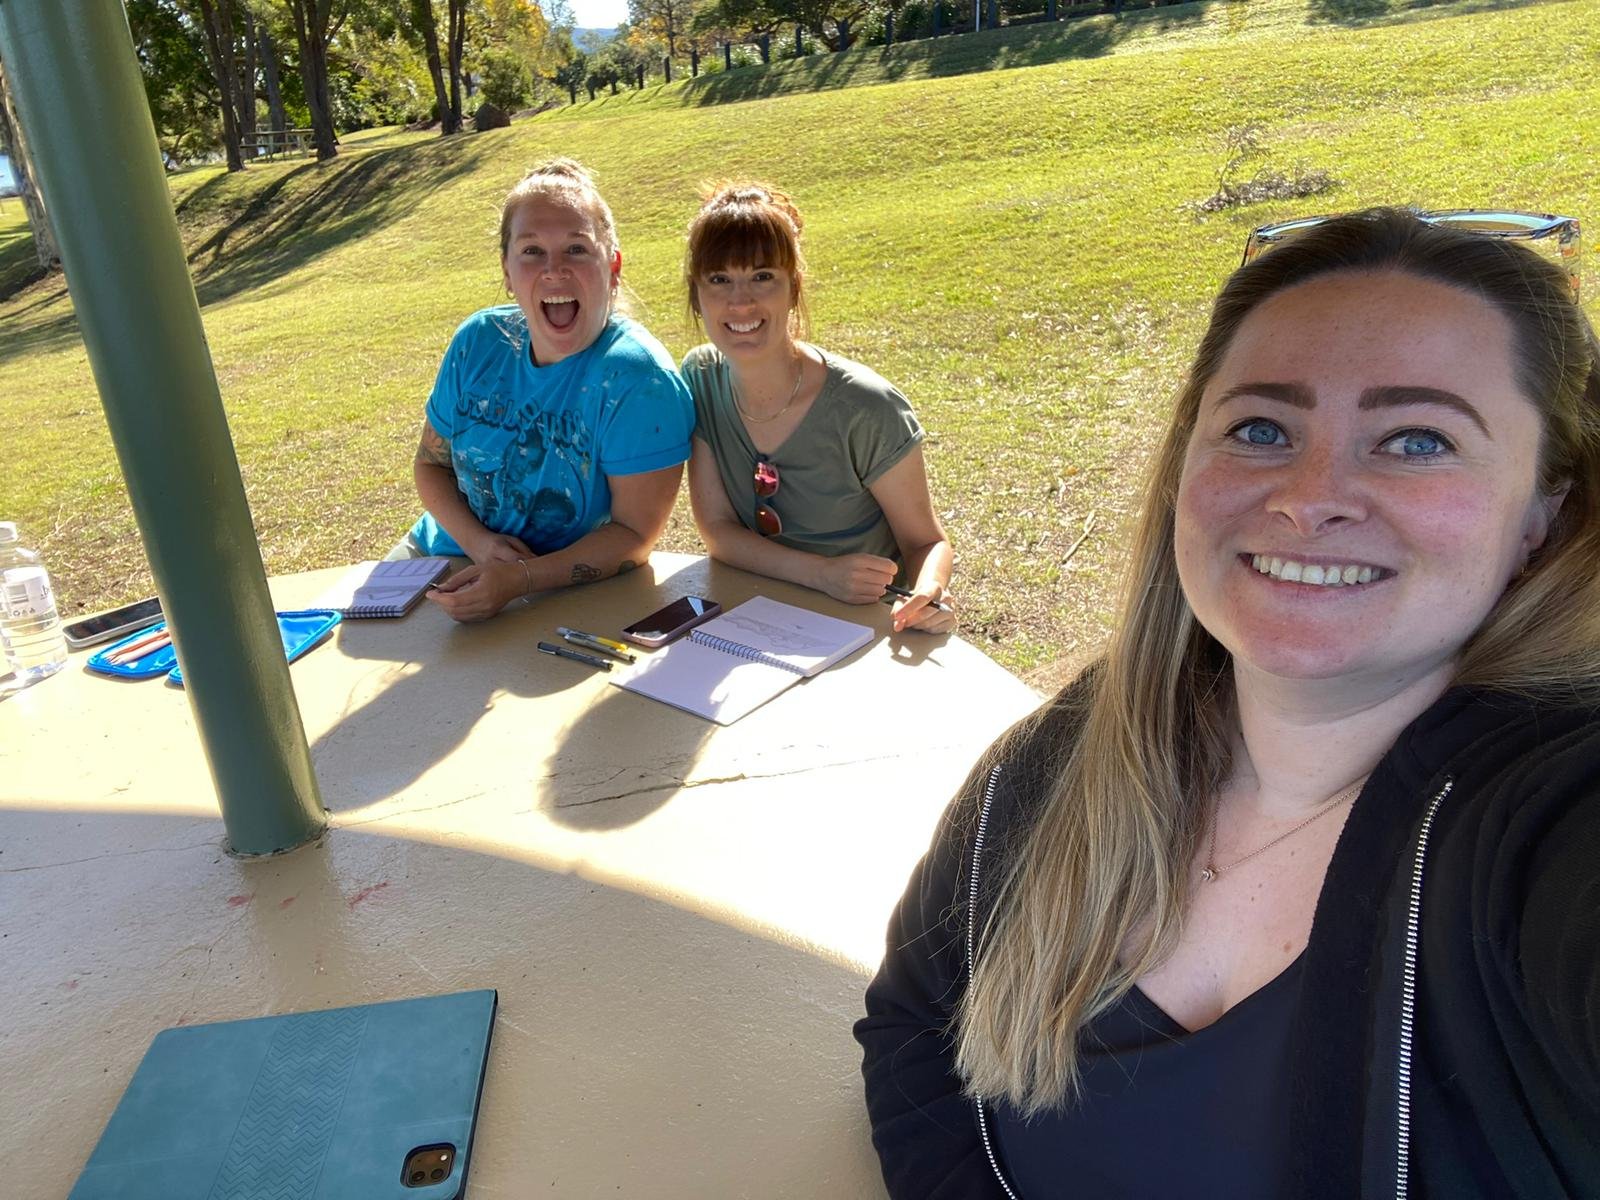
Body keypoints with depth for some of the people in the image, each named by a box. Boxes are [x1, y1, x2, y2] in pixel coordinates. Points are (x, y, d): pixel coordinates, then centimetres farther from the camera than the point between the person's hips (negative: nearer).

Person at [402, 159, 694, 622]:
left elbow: (635, 533, -20)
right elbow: (431, 463, 6)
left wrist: (520, 578, -32)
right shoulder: (478, 342, -4)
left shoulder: (638, 379, -21)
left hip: (565, 595, -4)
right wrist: (477, 540, -14)